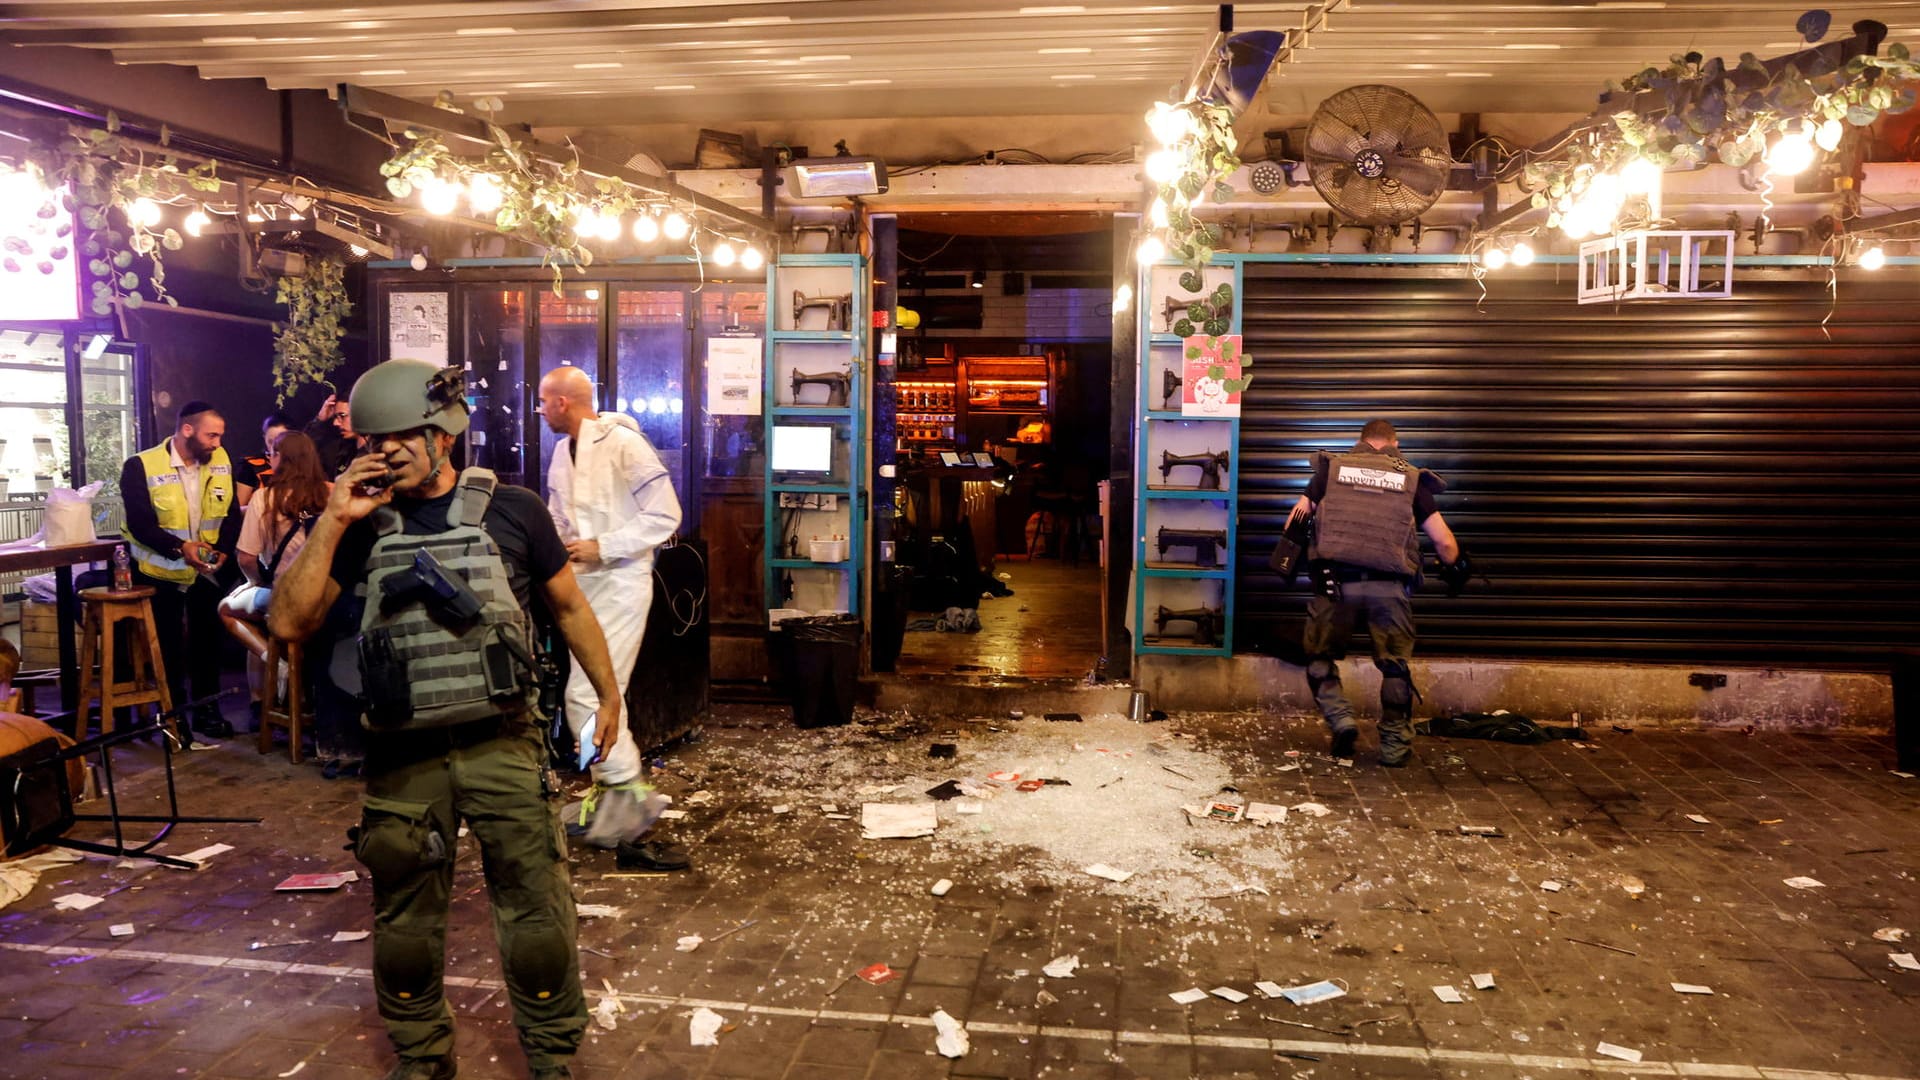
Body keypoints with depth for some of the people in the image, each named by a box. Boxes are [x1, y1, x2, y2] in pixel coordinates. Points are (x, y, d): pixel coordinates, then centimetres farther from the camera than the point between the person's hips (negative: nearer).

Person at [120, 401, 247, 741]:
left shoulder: (221, 461, -4)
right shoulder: (142, 466, -17)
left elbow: (231, 513, 0)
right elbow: (140, 523, -20)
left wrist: (223, 548, -17)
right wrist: (179, 547, -34)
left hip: (207, 571, 4)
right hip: (160, 571, -4)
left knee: (207, 641, 12)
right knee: (168, 647, 7)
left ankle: (207, 711, 24)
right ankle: (174, 716, 19)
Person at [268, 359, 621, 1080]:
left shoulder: (510, 510, -1)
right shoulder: (362, 526, 4)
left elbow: (568, 605, 8)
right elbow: (289, 622, -4)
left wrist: (608, 695, 8)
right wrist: (332, 523, -10)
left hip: (502, 745, -2)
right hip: (403, 756, 3)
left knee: (536, 915, 2)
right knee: (405, 926, 15)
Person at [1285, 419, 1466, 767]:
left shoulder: (1332, 467, 12)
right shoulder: (1410, 477, 11)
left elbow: (1296, 520, 11)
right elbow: (1445, 542, 10)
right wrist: (1455, 568, 29)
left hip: (1336, 582, 0)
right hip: (1389, 587, 0)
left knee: (1320, 655, 16)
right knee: (1395, 665, 13)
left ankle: (1340, 719, -3)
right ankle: (1395, 745, 14)